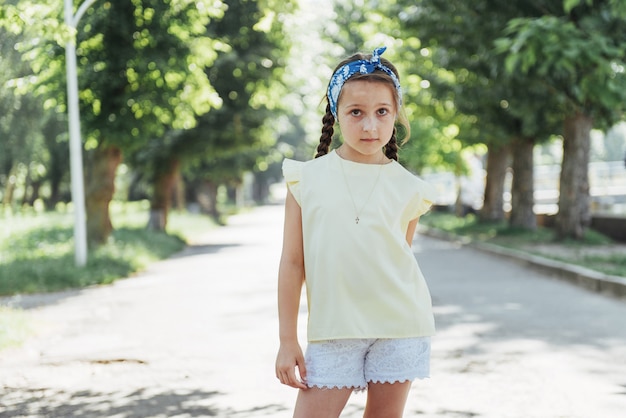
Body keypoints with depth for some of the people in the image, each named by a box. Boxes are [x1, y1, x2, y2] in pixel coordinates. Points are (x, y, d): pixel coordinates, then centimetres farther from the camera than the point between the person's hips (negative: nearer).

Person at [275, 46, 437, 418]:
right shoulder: (307, 180, -1)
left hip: (399, 328, 1)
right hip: (333, 331, 0)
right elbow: (293, 262, 1)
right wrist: (288, 341, 0)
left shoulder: (407, 188, 0)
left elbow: (400, 260, 8)